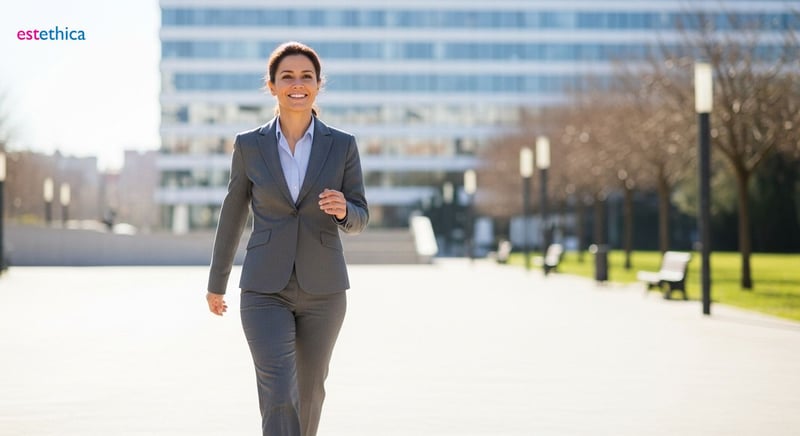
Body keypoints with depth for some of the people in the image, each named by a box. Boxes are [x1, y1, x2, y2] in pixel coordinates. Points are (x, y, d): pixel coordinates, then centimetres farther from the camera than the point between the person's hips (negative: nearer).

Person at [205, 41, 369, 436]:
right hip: (266, 290, -1)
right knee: (279, 397, -14)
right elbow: (232, 216, 10)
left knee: (308, 391, 16)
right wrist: (216, 283, 17)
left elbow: (358, 219, 4)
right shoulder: (249, 145, 0)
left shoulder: (342, 145, 0)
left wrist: (342, 209, -20)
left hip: (322, 289, 1)